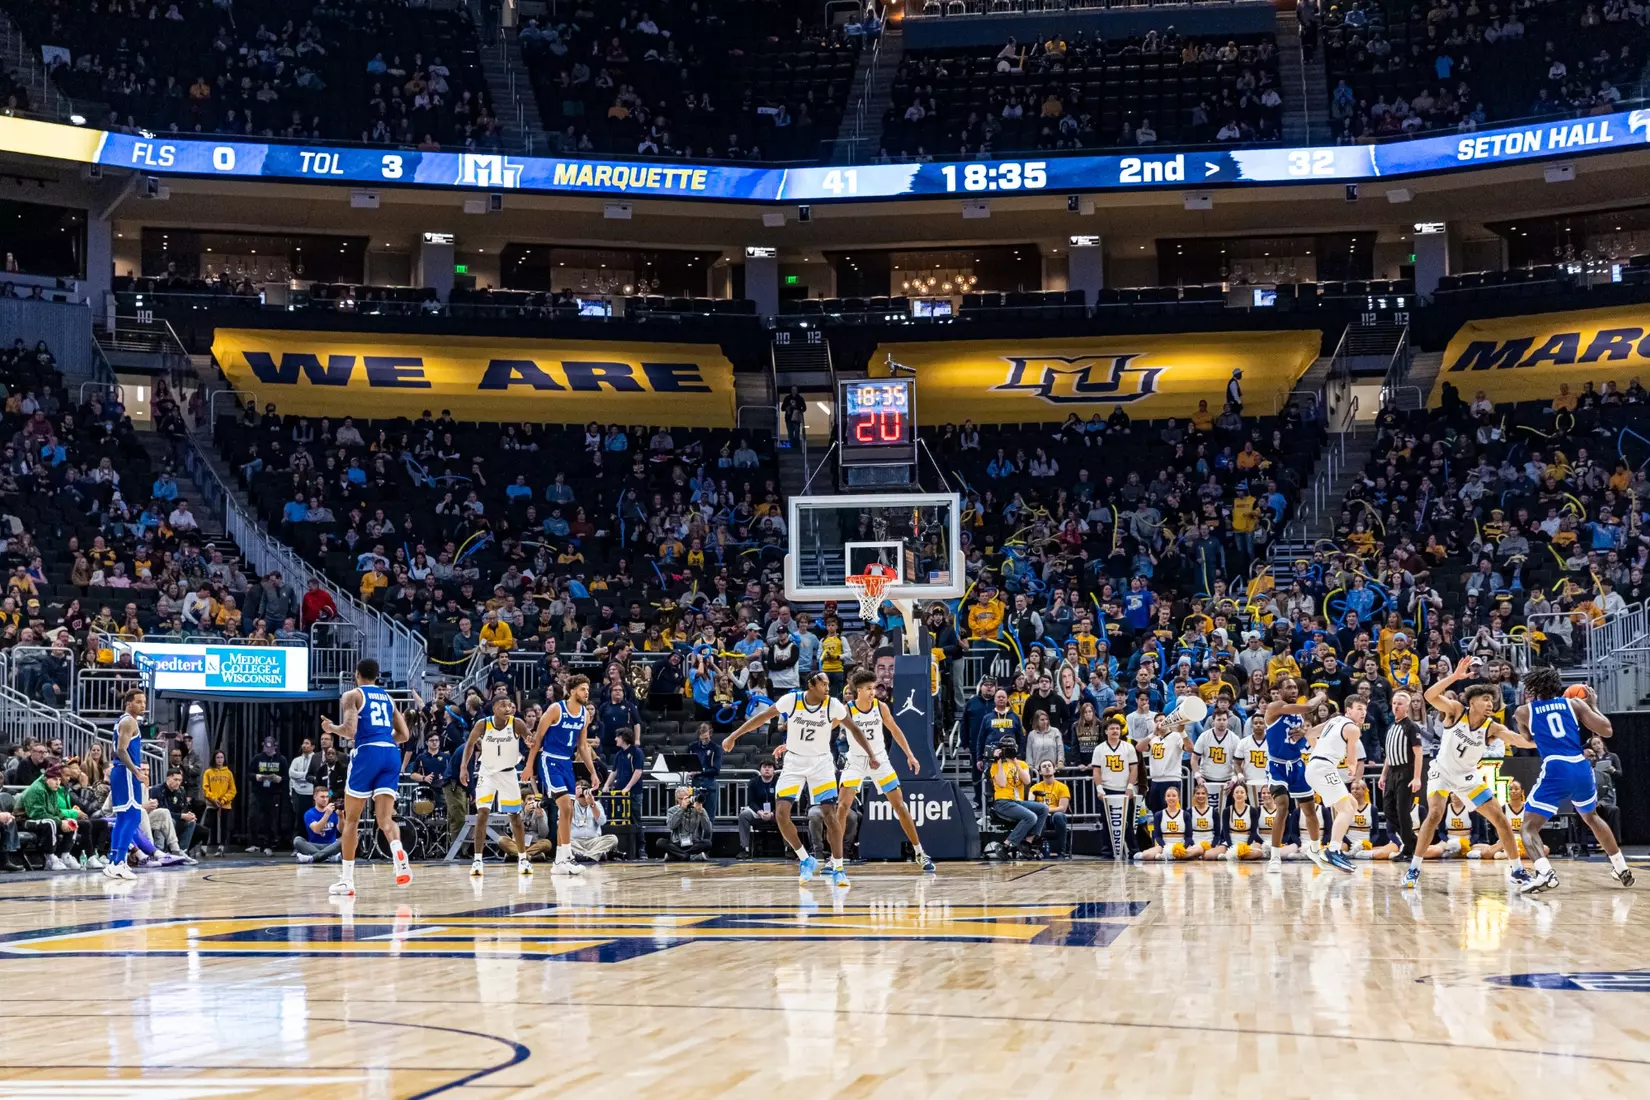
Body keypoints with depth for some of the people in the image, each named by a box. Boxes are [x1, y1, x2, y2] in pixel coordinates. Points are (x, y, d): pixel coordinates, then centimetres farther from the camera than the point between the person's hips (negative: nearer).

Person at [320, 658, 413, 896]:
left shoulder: (352, 695, 6)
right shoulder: (387, 697, 23)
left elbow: (349, 730, -8)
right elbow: (404, 735, 19)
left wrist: (331, 728, 11)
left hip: (367, 753, -4)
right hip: (391, 753, 4)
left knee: (351, 819, 8)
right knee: (385, 818, 1)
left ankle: (347, 880, 10)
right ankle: (399, 853, -32)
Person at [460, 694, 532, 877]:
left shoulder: (517, 724, -18)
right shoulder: (483, 724, -17)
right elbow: (470, 743, 1)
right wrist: (464, 766, -6)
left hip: (508, 773, 1)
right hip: (487, 773, -1)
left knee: (515, 816, 7)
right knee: (482, 813, -12)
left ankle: (522, 858, 18)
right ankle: (478, 859, -6)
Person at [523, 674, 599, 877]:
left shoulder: (585, 714, 6)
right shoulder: (555, 709, -14)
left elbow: (583, 746, 15)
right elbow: (538, 737, -10)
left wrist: (593, 772, 10)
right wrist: (529, 764, -13)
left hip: (567, 763, 8)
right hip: (550, 761, -7)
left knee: (567, 812, 6)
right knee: (565, 806, -18)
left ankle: (559, 861, 12)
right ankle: (566, 858, -16)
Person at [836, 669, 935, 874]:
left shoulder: (881, 707, -8)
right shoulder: (847, 710, -16)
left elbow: (895, 730, 6)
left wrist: (910, 755, 5)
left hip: (880, 760, 2)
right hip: (856, 762, -2)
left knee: (899, 805, 2)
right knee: (843, 806, -14)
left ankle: (919, 853, 12)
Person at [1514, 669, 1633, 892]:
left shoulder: (1524, 712, 11)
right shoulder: (1574, 703, 13)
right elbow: (1607, 730, 9)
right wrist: (1592, 705, 24)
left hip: (1555, 771, -4)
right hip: (1581, 768, 4)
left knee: (1529, 826, 2)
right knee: (1591, 817, 32)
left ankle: (1544, 874, -24)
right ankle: (1622, 868, 38)